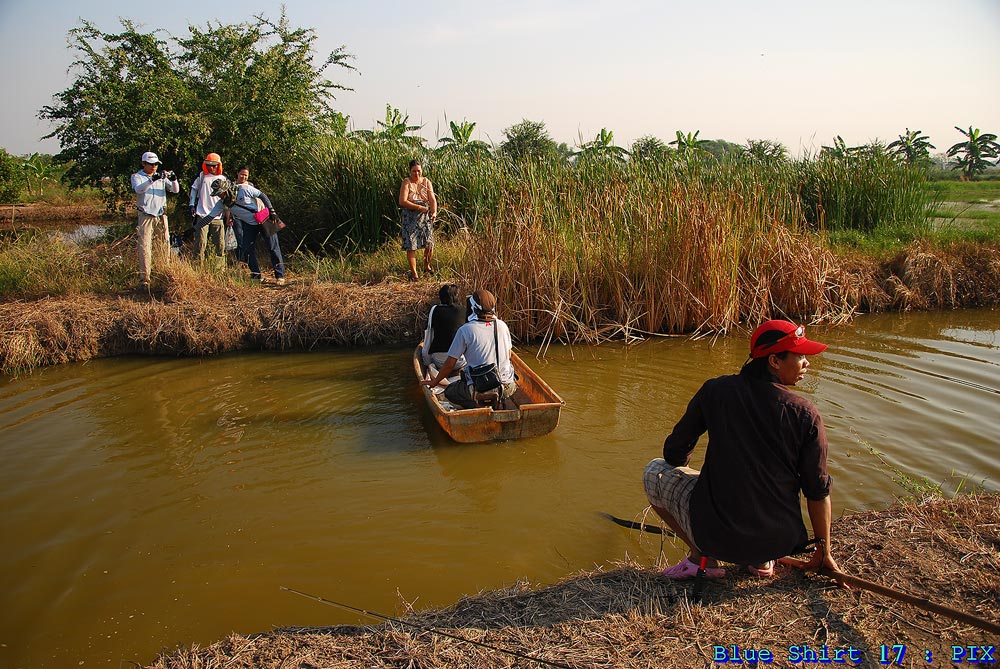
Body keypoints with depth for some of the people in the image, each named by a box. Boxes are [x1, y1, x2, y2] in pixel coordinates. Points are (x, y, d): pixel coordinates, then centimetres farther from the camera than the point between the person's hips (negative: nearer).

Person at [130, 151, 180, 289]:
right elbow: (138, 189, -18)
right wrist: (152, 179, -32)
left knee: (165, 244, 5)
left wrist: (173, 179, -15)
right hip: (145, 215, -3)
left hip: (161, 215, 3)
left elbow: (175, 190, 5)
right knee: (144, 247, -6)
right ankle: (144, 279, -6)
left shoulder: (162, 176, 11)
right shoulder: (137, 176, 2)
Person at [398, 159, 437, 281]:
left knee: (430, 244, 3)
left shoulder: (426, 182, 3)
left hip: (426, 217, 3)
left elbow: (432, 199, -7)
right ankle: (413, 272, 5)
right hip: (410, 218, -3)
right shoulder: (407, 182, -7)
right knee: (411, 245, -5)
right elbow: (402, 201, -17)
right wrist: (419, 207, -19)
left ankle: (427, 266, 29)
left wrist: (434, 212, -25)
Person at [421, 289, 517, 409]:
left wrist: (434, 382, 14)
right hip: (507, 385, 5)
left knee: (449, 392, 22)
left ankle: (478, 397, -5)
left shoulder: (465, 330, -10)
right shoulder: (502, 326, 2)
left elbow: (449, 364, -4)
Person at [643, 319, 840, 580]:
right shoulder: (806, 414, -8)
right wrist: (824, 551, 13)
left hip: (715, 535, -3)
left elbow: (674, 453, 1)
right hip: (780, 542, 3)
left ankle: (702, 557, 8)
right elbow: (818, 490, -2)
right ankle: (761, 559, 15)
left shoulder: (715, 390, -7)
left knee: (654, 471, 17)